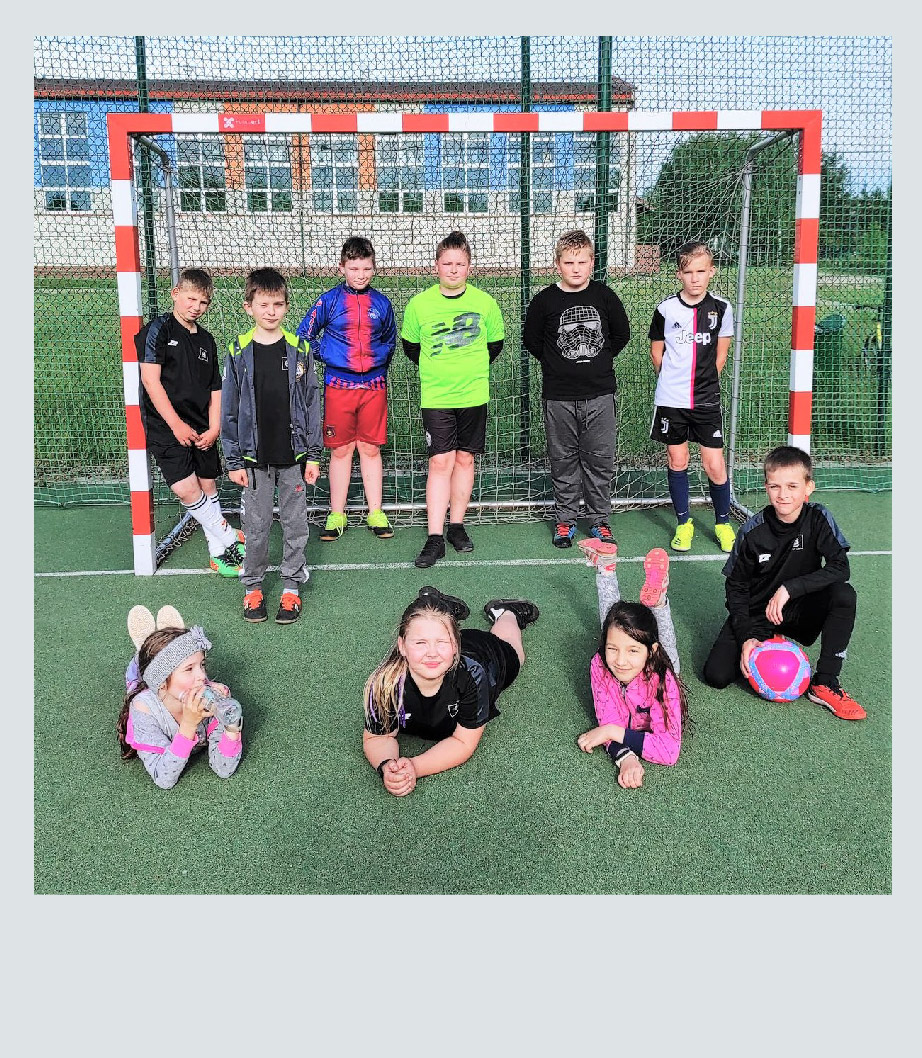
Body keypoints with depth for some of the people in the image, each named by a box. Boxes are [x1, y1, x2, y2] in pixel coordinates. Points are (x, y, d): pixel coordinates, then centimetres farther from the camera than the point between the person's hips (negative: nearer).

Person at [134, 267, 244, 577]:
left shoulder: (206, 340, 12)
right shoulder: (159, 329, -5)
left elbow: (215, 389, 12)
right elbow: (150, 380, -13)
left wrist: (214, 428, -2)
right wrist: (177, 425, -16)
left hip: (200, 429, 6)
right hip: (167, 426, -6)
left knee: (208, 488, 9)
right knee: (187, 489, -15)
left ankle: (219, 553, 18)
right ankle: (231, 540, -1)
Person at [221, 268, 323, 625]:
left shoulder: (299, 350, 1)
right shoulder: (238, 353, -1)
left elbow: (311, 403, 4)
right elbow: (229, 410, 1)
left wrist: (313, 454, 1)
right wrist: (233, 460, -2)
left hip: (293, 455, 1)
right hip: (255, 457, -1)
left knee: (295, 524, 8)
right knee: (256, 526, 8)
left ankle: (291, 587, 22)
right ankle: (253, 587, 24)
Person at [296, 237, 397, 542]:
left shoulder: (382, 303, 6)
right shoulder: (329, 300, -1)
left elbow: (390, 339, 21)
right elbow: (304, 334, 8)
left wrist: (380, 360, 8)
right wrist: (325, 356, 0)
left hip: (374, 385, 2)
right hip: (338, 385, -1)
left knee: (371, 449, 7)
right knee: (340, 450, 4)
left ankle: (375, 513, 15)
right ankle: (337, 514, 13)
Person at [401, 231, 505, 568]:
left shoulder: (484, 302, 0)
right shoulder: (419, 304, -2)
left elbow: (495, 345, 14)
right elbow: (410, 347, 12)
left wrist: (472, 369, 13)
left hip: (474, 394, 2)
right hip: (435, 397, -1)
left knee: (464, 459, 9)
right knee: (440, 462, -6)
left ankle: (457, 525, 22)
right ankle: (435, 538, -4)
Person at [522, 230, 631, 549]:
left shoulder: (604, 295, 2)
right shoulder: (544, 300, -3)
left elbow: (622, 334, 14)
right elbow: (531, 340, 9)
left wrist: (599, 361, 10)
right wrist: (555, 365, 6)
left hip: (600, 394, 1)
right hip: (559, 396, -1)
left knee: (600, 459, 4)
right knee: (563, 461, 7)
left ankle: (600, 521, 17)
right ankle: (565, 520, 20)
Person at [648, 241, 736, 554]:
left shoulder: (721, 308, -2)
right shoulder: (666, 309, -5)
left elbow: (720, 354, 9)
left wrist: (705, 382, 7)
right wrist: (673, 381, 7)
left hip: (707, 400, 0)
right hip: (671, 400, 0)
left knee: (715, 466, -1)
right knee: (677, 462, 9)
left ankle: (723, 523, 19)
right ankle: (683, 523, 24)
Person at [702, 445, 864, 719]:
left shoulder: (818, 519, -13)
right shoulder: (753, 531, -15)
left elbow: (840, 568, -24)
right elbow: (736, 586, -7)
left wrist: (789, 589, -31)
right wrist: (746, 636, -16)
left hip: (801, 612, 1)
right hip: (756, 615, 0)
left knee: (844, 595, -30)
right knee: (716, 675, -18)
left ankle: (824, 684, -19)